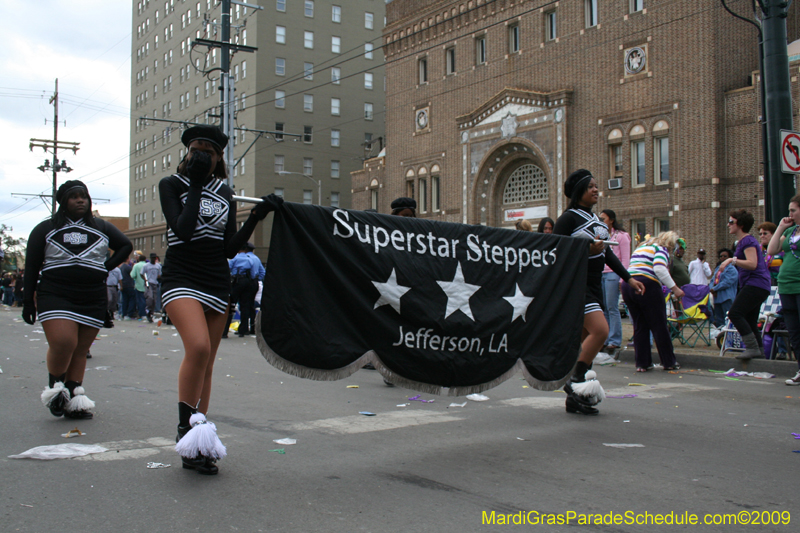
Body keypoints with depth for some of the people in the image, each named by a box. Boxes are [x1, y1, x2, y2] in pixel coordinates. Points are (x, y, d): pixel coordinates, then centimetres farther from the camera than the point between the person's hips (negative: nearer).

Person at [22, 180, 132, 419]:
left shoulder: (101, 228, 16)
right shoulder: (45, 229, 10)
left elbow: (126, 245, 22)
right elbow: (32, 266, 7)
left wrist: (107, 266, 7)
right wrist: (28, 301, 2)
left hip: (93, 300, 3)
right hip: (55, 297, -3)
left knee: (81, 350, 3)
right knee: (63, 343, -19)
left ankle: (74, 397, 7)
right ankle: (54, 386, 4)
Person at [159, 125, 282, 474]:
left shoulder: (225, 193, 12)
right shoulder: (171, 185, 1)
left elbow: (230, 248, 7)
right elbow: (182, 229, -16)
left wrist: (257, 216, -1)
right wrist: (195, 185, -11)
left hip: (216, 282, 5)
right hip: (181, 278, -4)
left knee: (206, 363, 5)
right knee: (198, 346, -28)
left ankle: (196, 446, 13)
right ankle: (185, 426, -14)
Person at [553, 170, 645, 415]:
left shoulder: (595, 218, 17)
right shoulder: (569, 218, -9)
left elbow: (607, 253, 22)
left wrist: (628, 278, 18)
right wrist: (588, 249, -24)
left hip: (594, 284, 9)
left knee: (585, 339, 7)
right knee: (600, 330, -21)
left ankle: (574, 398, 13)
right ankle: (576, 381, -9)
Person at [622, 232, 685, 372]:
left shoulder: (640, 247, 28)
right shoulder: (661, 249, 2)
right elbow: (659, 268, -15)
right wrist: (674, 288, -13)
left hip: (627, 286, 7)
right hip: (647, 286, -7)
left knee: (639, 327, 12)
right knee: (659, 326, 4)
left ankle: (642, 363, 11)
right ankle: (669, 362, 12)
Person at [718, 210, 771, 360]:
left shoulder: (748, 241, -11)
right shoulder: (742, 241, 20)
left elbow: (752, 264, -22)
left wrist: (732, 260, -26)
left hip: (755, 284, -11)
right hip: (754, 286, 11)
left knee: (734, 313, -18)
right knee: (749, 321, 12)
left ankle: (752, 347, -18)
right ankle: (759, 350, 16)